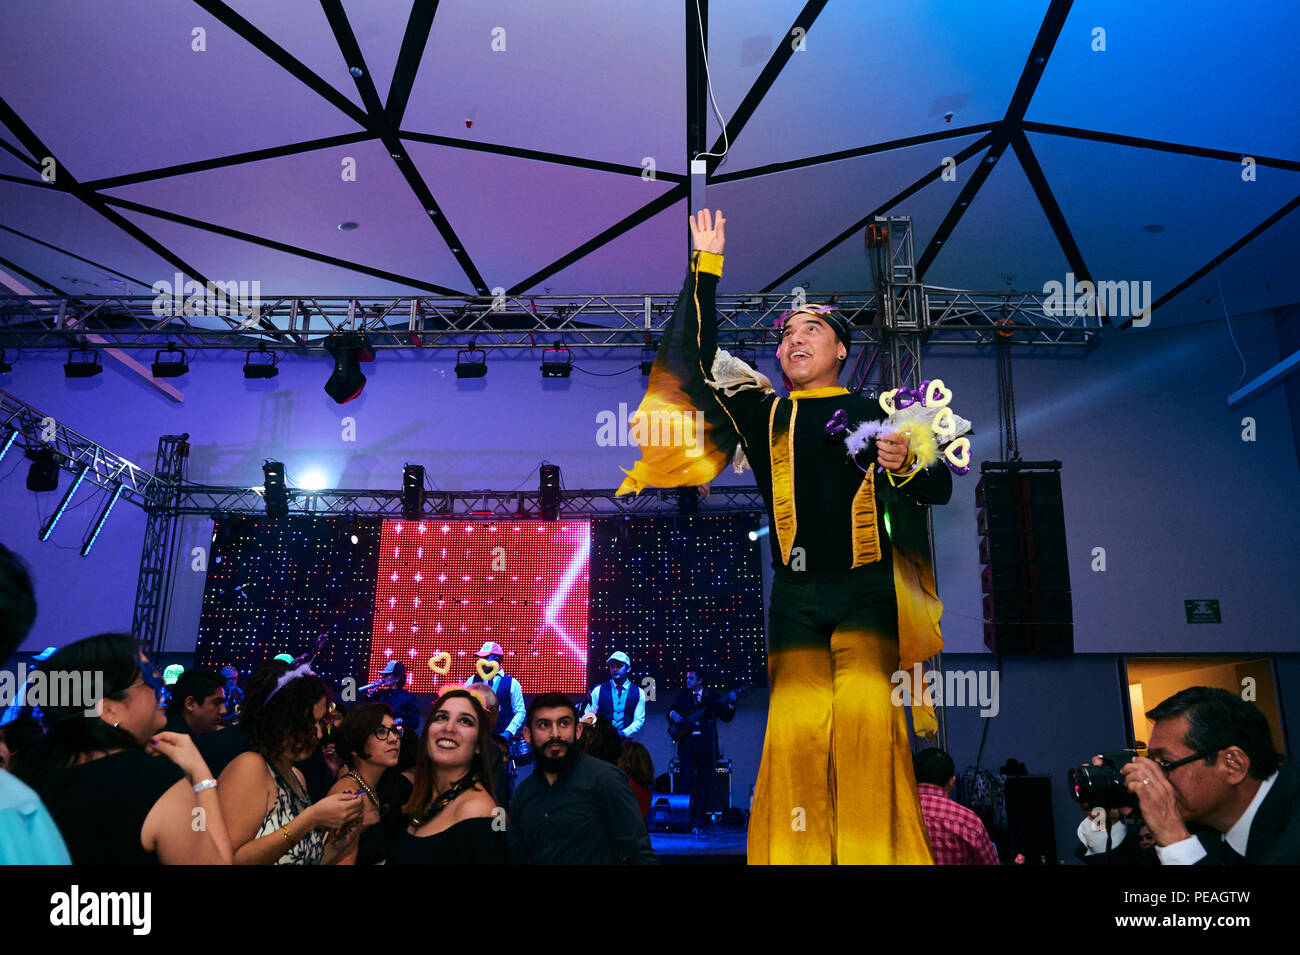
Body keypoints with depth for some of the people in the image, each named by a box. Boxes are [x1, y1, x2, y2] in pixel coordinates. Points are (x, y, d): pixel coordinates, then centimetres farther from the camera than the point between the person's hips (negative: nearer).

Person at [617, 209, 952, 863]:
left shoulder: (875, 413, 12)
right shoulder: (764, 413, 16)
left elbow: (940, 489, 11)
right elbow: (689, 358, 12)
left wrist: (905, 465, -12)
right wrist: (706, 266, 12)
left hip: (867, 588, -1)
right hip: (795, 594, 1)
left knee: (865, 720, -15)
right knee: (796, 728, -7)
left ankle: (878, 851, -6)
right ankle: (796, 852, 2)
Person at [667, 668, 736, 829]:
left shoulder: (713, 697, 7)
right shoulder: (682, 696, 13)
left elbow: (726, 718, 2)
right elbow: (671, 710, 15)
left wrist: (731, 705, -15)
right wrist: (673, 714, -7)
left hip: (706, 745, -1)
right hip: (687, 744, 1)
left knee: (703, 783, 1)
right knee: (687, 781, -2)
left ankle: (699, 818, 7)